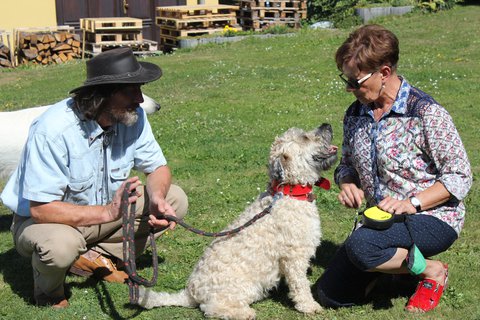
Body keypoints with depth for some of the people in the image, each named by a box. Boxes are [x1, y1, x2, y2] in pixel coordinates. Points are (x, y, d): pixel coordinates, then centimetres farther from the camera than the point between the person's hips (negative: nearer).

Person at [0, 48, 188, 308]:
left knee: (175, 199, -10)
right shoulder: (53, 130, -32)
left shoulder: (133, 117, -14)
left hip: (105, 208, 6)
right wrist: (108, 212, -40)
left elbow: (158, 168, -2)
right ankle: (48, 291, -4)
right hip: (44, 219, -6)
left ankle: (97, 256, 0)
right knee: (61, 244, -41)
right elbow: (40, 209, -32)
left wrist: (157, 197, -26)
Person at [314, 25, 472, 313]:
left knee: (360, 245, -35)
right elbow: (347, 164, 16)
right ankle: (397, 259, 21)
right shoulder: (356, 114, 3)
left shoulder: (426, 113, -17)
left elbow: (460, 177, -15)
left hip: (432, 218, -7)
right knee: (330, 294, 0)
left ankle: (433, 270, -8)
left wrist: (413, 202, -27)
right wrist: (347, 184, -8)